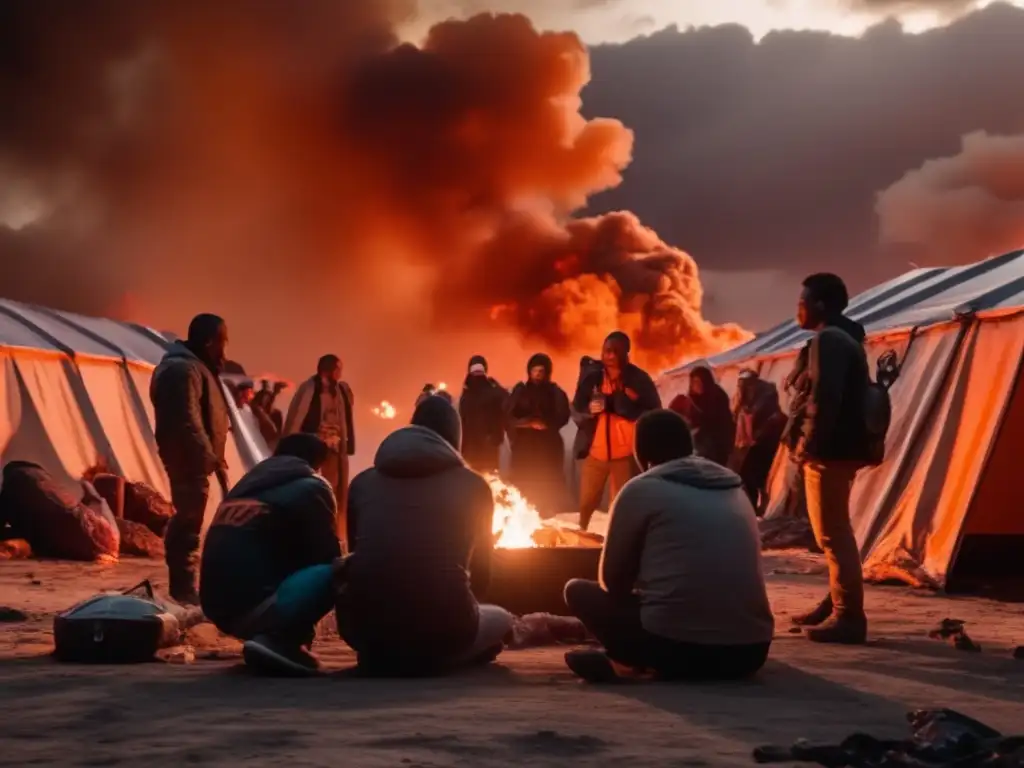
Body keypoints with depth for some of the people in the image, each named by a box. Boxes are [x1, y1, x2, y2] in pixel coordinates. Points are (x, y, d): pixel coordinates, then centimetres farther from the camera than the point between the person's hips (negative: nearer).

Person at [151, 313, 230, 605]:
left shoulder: (194, 366, 19)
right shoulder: (183, 369, -16)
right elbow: (188, 421, -23)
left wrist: (213, 457, 18)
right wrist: (211, 458, -23)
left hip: (191, 458, 11)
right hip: (189, 458, -11)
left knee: (186, 519, 15)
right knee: (189, 521, -8)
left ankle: (182, 586, 23)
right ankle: (183, 588, -4)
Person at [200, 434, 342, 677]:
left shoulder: (244, 488, 23)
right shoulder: (310, 488, 1)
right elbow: (328, 556, 6)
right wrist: (340, 567, 27)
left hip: (218, 608, 9)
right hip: (257, 606, -9)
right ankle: (278, 640, -17)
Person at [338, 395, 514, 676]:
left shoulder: (363, 482, 13)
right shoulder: (472, 484, 7)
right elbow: (480, 577, 15)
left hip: (369, 630, 3)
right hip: (441, 629, -2)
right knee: (501, 619, 31)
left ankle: (381, 655, 16)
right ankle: (430, 658, 13)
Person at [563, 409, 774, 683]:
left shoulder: (641, 489, 3)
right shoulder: (735, 489, 19)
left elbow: (612, 578, 10)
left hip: (674, 645, -4)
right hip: (749, 651, 5)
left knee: (578, 590, 18)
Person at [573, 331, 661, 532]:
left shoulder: (639, 379, -3)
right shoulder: (591, 378, 4)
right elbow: (576, 410, 11)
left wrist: (625, 405, -20)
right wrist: (589, 409, -12)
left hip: (625, 452, -2)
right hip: (595, 451, 2)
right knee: (586, 504, 7)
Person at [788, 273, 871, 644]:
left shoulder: (827, 340, -13)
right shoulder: (845, 339, 20)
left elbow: (823, 397, -23)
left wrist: (808, 444, -18)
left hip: (828, 452, -11)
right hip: (840, 448, 11)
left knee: (832, 534, -9)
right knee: (835, 532, 17)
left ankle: (849, 616, -8)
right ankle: (837, 606, 25)